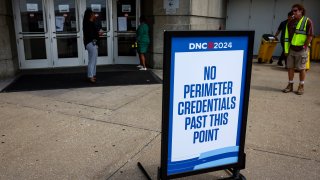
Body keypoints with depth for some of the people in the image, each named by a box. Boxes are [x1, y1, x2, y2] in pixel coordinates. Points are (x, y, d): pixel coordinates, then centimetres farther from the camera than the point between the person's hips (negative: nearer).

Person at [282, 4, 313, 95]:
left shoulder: (307, 21, -6)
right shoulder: (290, 22, 10)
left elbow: (310, 36, -8)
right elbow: (287, 36, 10)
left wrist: (305, 47, -11)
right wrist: (286, 49, 5)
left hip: (301, 49, -5)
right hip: (291, 49, 5)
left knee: (301, 68, 3)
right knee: (290, 67, 7)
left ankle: (301, 86, 13)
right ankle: (290, 85, 18)